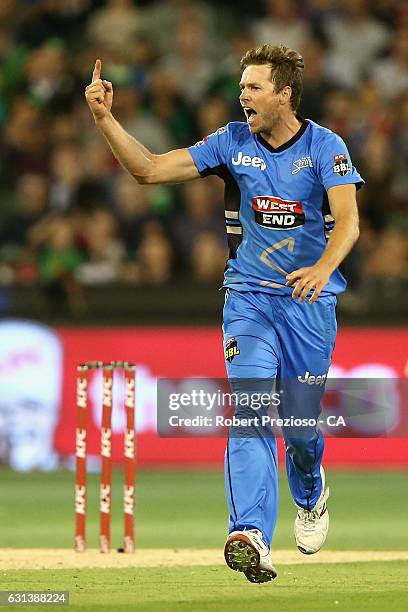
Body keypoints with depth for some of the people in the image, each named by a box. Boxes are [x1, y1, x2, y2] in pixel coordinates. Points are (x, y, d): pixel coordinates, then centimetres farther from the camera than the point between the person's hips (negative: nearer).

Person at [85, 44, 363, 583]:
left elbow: (347, 220, -20)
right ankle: (251, 538, -29)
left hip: (310, 301, -1)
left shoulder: (325, 146, -7)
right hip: (249, 298, 1)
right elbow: (150, 169, -2)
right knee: (251, 410, -17)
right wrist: (105, 119, -14)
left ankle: (310, 495, 42)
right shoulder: (232, 142, 0)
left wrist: (323, 268, -40)